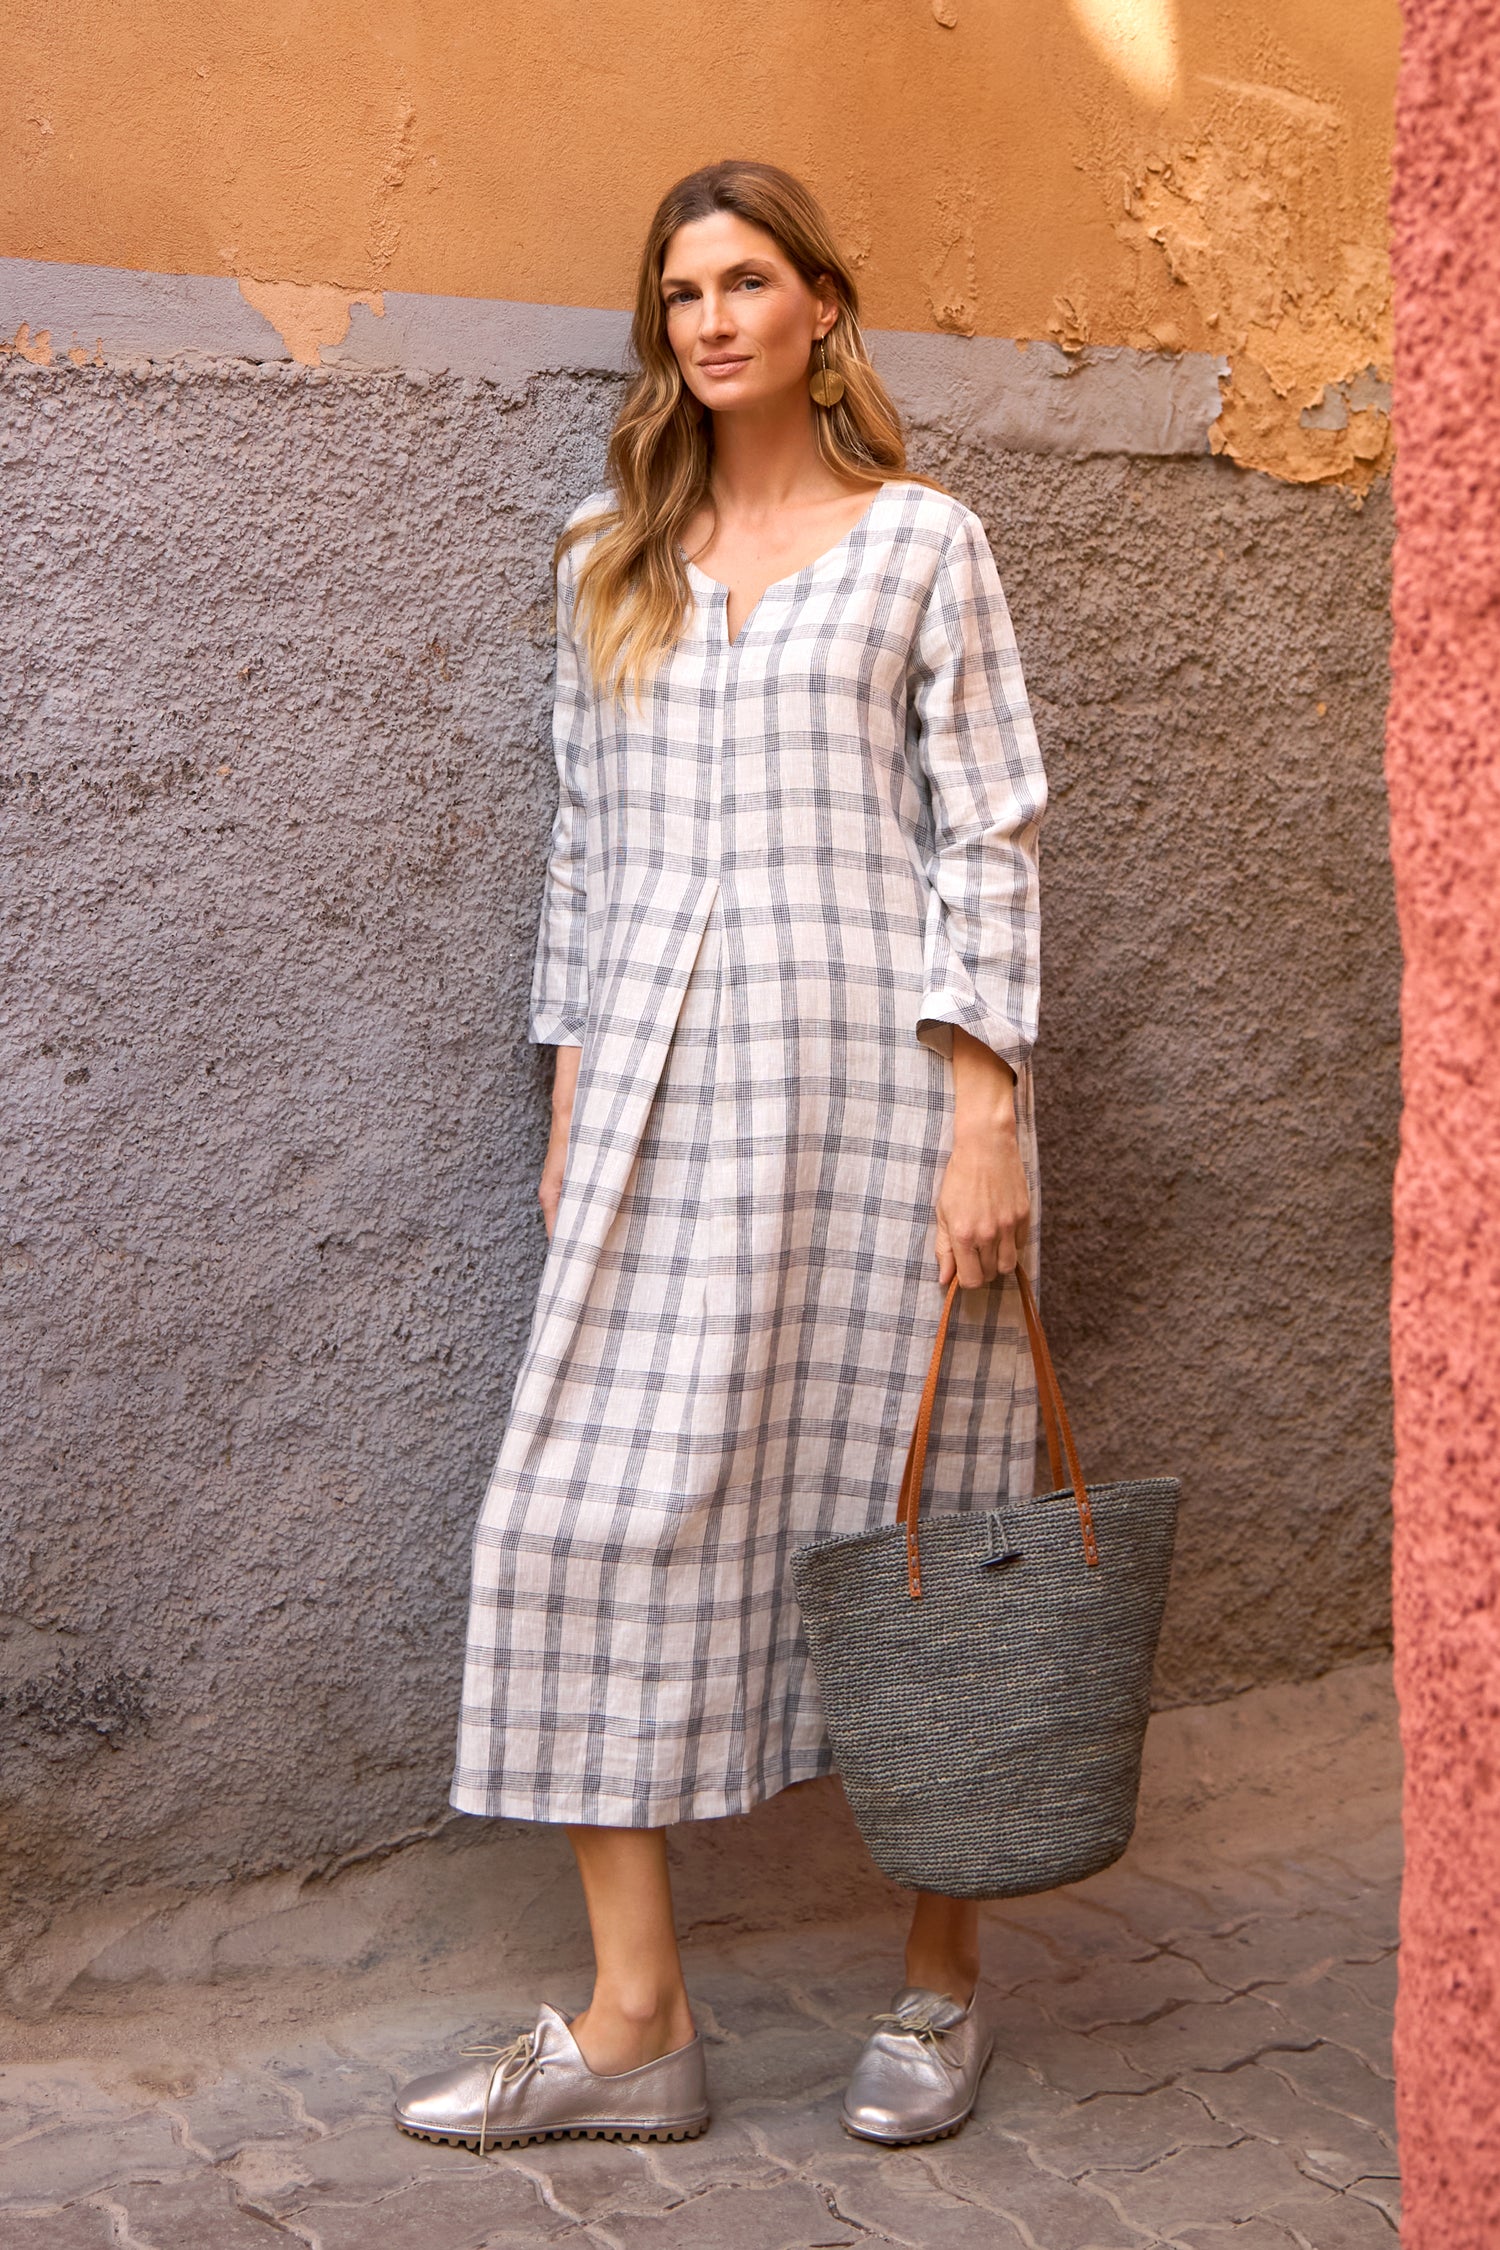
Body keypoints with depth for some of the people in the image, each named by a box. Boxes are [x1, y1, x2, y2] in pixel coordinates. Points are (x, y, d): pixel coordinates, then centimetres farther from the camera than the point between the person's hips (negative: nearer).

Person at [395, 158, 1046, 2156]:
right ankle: (635, 2023, 6)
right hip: (669, 1086, 4)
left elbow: (987, 835, -3)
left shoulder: (921, 541, 2)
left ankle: (943, 1980, 21)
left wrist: (984, 1118, -11)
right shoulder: (612, 557, 14)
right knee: (593, 1512, -3)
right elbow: (590, 839, 15)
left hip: (879, 1072, -4)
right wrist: (573, 1101, 10)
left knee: (905, 1510, 3)